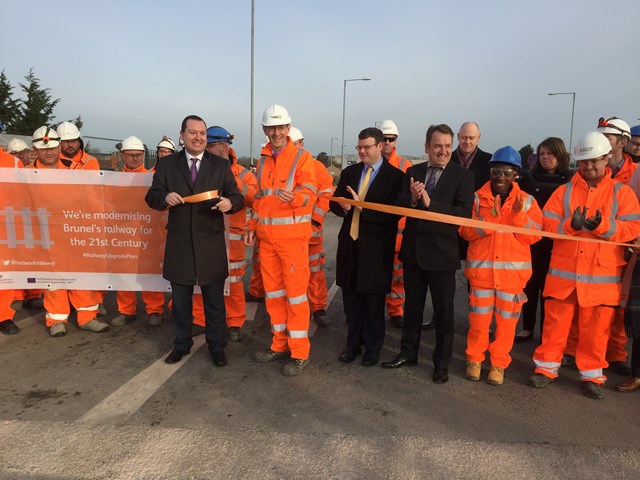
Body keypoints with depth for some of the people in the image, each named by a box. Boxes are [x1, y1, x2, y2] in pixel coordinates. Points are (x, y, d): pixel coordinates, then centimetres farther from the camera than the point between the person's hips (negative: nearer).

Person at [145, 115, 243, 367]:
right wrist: (165, 197, -19)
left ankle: (216, 346, 22)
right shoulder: (167, 163, 5)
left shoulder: (221, 165, 4)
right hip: (179, 242, 1)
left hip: (211, 243, -1)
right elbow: (151, 197, 4)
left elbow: (237, 197, 1)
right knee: (180, 297, 13)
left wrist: (230, 203, -23)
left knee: (214, 298, 7)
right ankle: (182, 343, 31)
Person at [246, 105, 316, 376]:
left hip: (292, 235, -6)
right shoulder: (263, 160, 14)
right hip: (267, 236, 6)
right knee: (272, 292, 12)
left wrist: (293, 197, -37)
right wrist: (254, 228, 15)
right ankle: (280, 344, 26)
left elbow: (309, 195, -16)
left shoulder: (301, 157, -4)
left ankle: (300, 353, 8)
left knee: (295, 293, -2)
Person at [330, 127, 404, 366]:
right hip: (350, 243, 5)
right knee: (351, 297, 14)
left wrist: (362, 206, -22)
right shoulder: (349, 172, 10)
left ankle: (373, 347, 27)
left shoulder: (394, 176, -7)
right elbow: (334, 202, 9)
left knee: (373, 300, 8)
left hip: (375, 247, -5)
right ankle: (353, 343, 31)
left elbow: (394, 213, -16)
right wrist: (344, 206, -14)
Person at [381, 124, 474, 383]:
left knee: (443, 310, 7)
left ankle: (442, 363, 23)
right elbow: (399, 207, -1)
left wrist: (430, 203, -26)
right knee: (412, 304, 17)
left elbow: (464, 213, -17)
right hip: (413, 249, 4)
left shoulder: (463, 175, -6)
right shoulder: (412, 172, 5)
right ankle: (408, 353, 34)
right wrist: (412, 199, -22)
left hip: (442, 252, -4)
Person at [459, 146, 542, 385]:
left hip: (512, 270, 1)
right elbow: (465, 231, -5)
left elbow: (532, 236, -3)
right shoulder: (477, 197, 2)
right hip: (481, 268, 0)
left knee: (506, 320, 8)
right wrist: (490, 218, -19)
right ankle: (474, 358, 25)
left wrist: (519, 214, -18)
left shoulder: (527, 201, 3)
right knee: (478, 318, 6)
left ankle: (499, 363, 24)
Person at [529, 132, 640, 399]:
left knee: (596, 329, 7)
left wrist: (603, 225, -20)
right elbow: (547, 224, -1)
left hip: (602, 277, 0)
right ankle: (547, 367, 20)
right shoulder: (564, 191, 7)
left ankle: (591, 374, 23)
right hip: (563, 273, 1)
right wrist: (570, 225, -20)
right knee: (555, 323, 7)